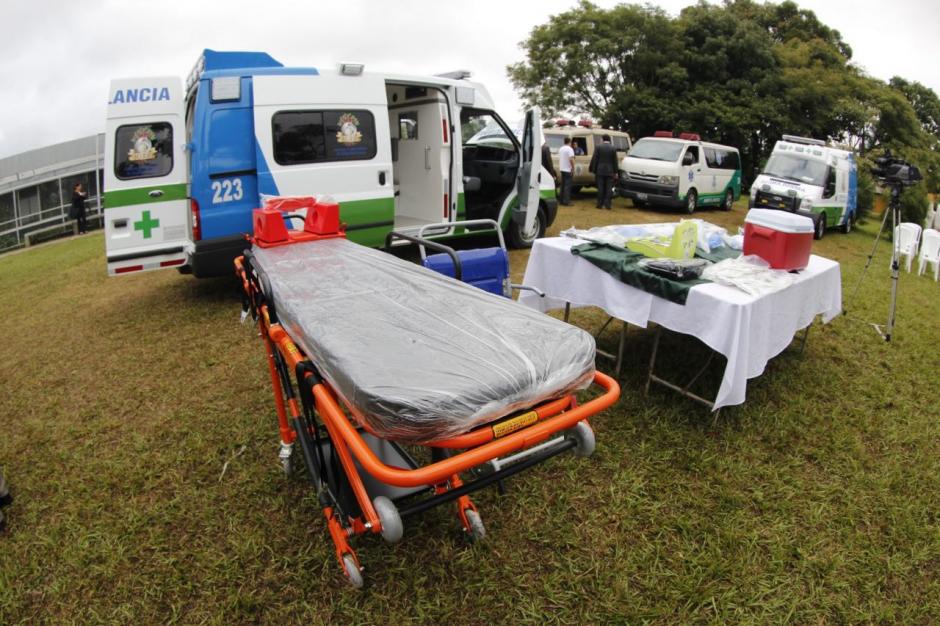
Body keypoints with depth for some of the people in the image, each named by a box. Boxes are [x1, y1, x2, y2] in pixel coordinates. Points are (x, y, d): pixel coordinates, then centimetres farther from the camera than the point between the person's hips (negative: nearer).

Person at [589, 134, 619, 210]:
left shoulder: (598, 147, -3)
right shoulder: (613, 148, 0)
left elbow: (594, 159, -4)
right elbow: (615, 161, 2)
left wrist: (592, 169, 3)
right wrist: (615, 172, 7)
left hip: (600, 171, 0)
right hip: (610, 171, 0)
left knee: (600, 188, 3)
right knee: (609, 188, 3)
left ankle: (600, 204, 4)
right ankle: (607, 204, 0)